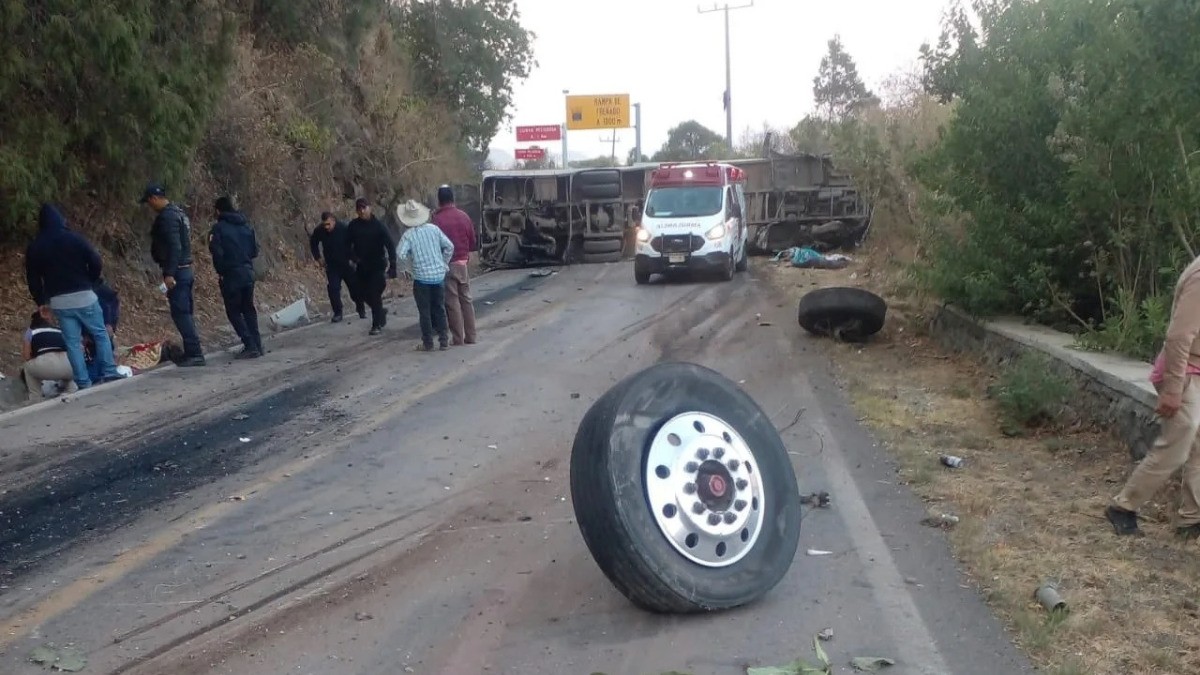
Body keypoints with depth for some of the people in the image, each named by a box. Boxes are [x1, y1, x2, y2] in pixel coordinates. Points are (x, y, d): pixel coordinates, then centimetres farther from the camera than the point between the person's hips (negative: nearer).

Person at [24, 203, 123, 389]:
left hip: (59, 302, 2)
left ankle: (83, 383, 5)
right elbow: (96, 264, -6)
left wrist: (41, 301, 20)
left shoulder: (34, 248, 5)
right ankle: (109, 373, 5)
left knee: (73, 343, 6)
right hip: (84, 297, -2)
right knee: (100, 334, 10)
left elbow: (32, 278, 9)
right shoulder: (75, 238, -4)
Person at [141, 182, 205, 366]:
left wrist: (169, 273, -25)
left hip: (177, 271, -10)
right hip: (186, 269, 10)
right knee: (185, 313, 12)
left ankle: (194, 353, -9)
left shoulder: (167, 216, -14)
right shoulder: (178, 213, 16)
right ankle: (193, 352, 16)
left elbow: (174, 246, -23)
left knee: (180, 313, -8)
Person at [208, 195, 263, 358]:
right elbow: (255, 250, 7)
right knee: (249, 309, 15)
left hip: (230, 275, -6)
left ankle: (250, 346, -7)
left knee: (234, 312, 2)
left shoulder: (218, 228, -9)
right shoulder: (246, 226, 8)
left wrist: (220, 271, -2)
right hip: (248, 272, 6)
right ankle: (257, 345, 15)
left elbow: (217, 253, -15)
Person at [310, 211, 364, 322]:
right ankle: (337, 313, 2)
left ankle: (361, 309, 26)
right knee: (333, 290, -7)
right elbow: (313, 242, 11)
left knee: (354, 287, 6)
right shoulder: (319, 231, -11)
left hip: (347, 264, -2)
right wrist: (317, 257, 7)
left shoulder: (344, 229, -22)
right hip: (332, 266, 2)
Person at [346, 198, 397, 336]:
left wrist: (392, 266, -22)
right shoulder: (353, 226, -1)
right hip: (361, 266, 4)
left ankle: (377, 324, 3)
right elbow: (348, 244, 9)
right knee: (362, 293, 9)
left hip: (377, 266, -4)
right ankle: (381, 312, 33)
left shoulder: (378, 226, -11)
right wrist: (353, 257, -10)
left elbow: (390, 245, -14)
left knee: (375, 294, -8)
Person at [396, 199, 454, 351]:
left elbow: (401, 254, -19)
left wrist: (412, 260, 1)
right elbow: (449, 246, 1)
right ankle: (444, 341, 14)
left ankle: (428, 343, 10)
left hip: (421, 277, -3)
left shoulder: (408, 234, -9)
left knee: (425, 312, 6)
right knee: (440, 310, 12)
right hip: (439, 275, 3)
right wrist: (444, 263, 12)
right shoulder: (433, 228, 0)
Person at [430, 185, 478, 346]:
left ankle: (458, 339, 2)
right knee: (466, 299, 12)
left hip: (446, 265, -4)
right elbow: (472, 240, 6)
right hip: (463, 263, 4)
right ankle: (470, 337, 15)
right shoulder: (464, 216, 0)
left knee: (452, 302, 1)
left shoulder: (437, 219, -13)